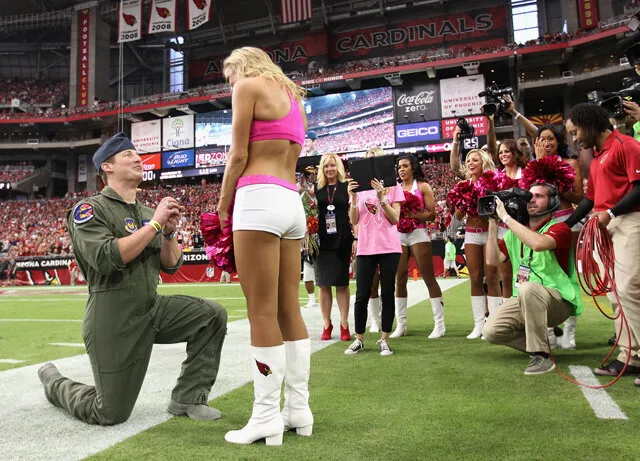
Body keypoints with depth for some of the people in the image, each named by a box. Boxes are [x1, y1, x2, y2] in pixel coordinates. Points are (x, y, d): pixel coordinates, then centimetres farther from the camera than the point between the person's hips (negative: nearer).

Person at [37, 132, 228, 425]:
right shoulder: (89, 210, -7)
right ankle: (54, 383, 32)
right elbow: (106, 258, -24)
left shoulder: (148, 213, 12)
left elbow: (171, 266, 10)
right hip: (114, 319, -6)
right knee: (111, 415, 1)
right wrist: (155, 224, -20)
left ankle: (187, 398, 0)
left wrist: (169, 232, -7)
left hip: (153, 308, 6)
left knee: (212, 315, -13)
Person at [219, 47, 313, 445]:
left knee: (262, 312, -7)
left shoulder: (249, 85, 4)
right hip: (292, 202, 8)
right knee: (289, 309, 8)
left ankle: (267, 417, -1)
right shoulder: (292, 96, 26)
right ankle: (299, 410, 14)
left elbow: (239, 154, -5)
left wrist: (223, 206, 6)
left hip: (260, 199, -8)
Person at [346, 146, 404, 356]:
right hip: (365, 248, 2)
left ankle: (384, 339, 12)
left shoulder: (392, 186, 4)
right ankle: (359, 339, 14)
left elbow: (395, 219, -4)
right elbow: (354, 221, 4)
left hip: (389, 247, -1)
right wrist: (353, 197, -9)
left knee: (387, 294, 2)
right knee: (362, 295, 2)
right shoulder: (360, 187, 10)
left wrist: (381, 197, -16)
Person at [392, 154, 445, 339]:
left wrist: (412, 214, -16)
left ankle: (440, 324, 2)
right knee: (399, 280, 2)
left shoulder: (422, 186, 4)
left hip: (418, 234, -3)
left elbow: (432, 214, -4)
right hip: (398, 235, 4)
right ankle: (401, 325, 10)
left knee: (429, 278, -3)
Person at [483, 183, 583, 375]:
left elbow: (537, 244, -32)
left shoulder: (559, 228, -8)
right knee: (490, 331, -14)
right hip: (524, 300, 6)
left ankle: (541, 356, -25)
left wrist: (505, 217, -25)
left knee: (527, 288, -38)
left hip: (559, 300, -6)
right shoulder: (515, 231, 11)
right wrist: (493, 223, -4)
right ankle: (541, 343, 9)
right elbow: (493, 260, -1)